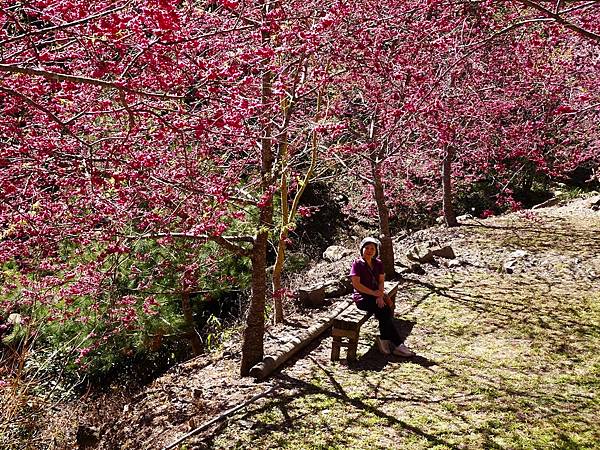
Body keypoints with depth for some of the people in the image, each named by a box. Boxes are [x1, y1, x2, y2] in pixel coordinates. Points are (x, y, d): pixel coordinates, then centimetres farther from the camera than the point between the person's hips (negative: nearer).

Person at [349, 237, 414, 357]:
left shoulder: (378, 264, 10)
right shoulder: (357, 264, -6)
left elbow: (381, 281, 6)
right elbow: (356, 284, -13)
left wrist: (380, 296, -12)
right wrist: (373, 293, -16)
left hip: (376, 295, 5)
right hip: (362, 297, -5)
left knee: (388, 311, -23)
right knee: (385, 312, -24)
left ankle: (384, 340, -9)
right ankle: (397, 344, -17)